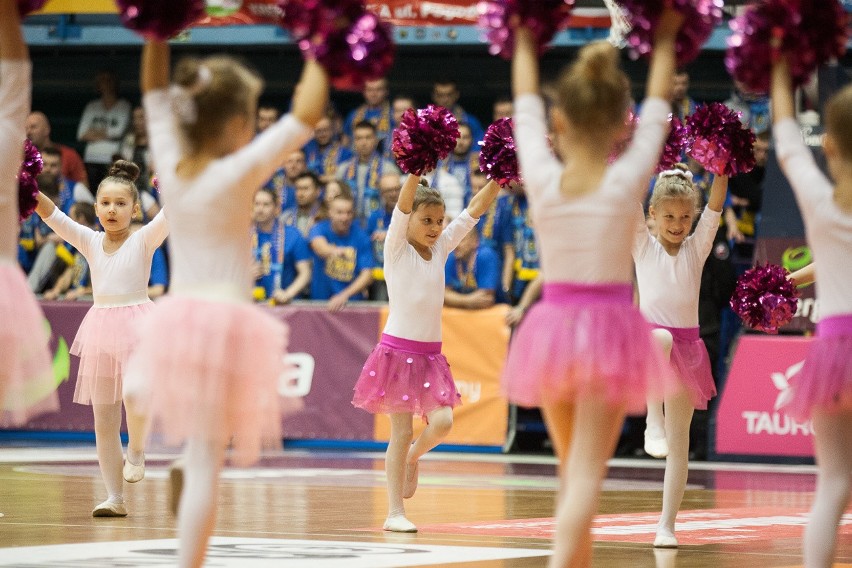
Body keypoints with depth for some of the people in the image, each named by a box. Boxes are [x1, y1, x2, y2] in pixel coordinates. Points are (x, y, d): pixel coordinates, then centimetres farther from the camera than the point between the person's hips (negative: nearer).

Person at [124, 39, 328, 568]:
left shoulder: (171, 165, 2)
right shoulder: (240, 172, -11)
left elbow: (155, 92, 15)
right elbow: (307, 113, -13)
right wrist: (317, 53, -2)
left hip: (176, 315, 5)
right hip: (227, 321, -5)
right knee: (206, 464, -4)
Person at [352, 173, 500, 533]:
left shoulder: (441, 248, 9)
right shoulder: (397, 248, -5)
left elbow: (475, 209, 4)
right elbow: (403, 203, -21)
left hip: (430, 353, 5)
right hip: (398, 350, -5)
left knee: (442, 423, -10)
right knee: (401, 432, -3)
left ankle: (412, 457, 23)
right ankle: (395, 513, 4)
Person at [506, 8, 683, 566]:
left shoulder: (542, 178, -7)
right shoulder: (627, 180, -10)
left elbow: (526, 103, 8)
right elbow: (658, 106, 4)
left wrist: (525, 39, 23)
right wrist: (666, 39, 18)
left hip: (552, 325, 3)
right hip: (610, 325, -3)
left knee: (573, 469, 19)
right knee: (586, 474, -8)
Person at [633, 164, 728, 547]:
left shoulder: (697, 247, 8)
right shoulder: (643, 245, 4)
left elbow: (715, 205, -3)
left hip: (686, 349, 3)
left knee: (679, 441, 1)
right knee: (660, 339, -41)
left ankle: (667, 525, 5)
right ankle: (653, 422, -39)